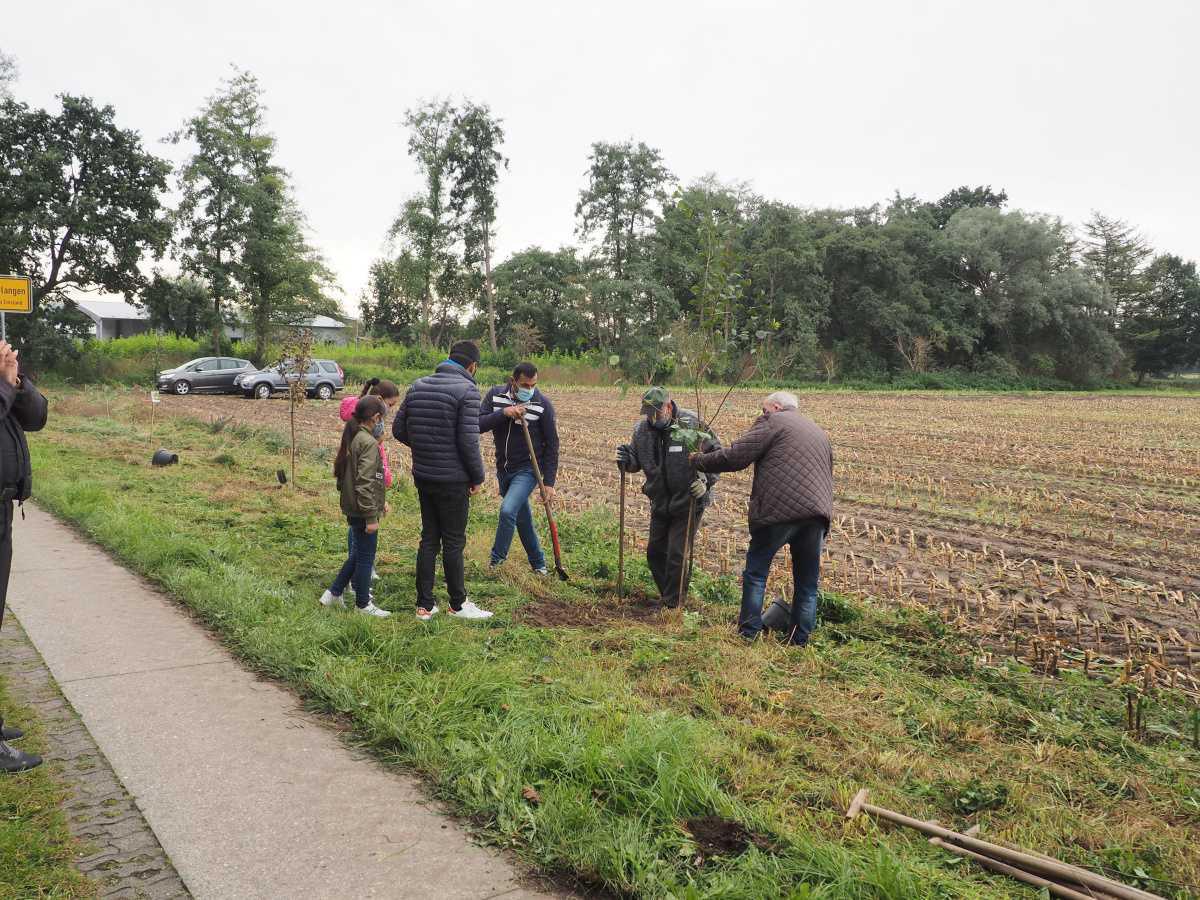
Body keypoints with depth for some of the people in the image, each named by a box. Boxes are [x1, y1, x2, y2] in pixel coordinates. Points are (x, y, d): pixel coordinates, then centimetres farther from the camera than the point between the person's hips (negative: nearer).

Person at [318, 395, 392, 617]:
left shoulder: (352, 438, 9)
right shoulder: (368, 443, -20)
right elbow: (365, 483, -24)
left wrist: (380, 502, 21)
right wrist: (371, 517, -20)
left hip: (352, 508, 9)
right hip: (363, 510, -9)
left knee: (358, 553, 21)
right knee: (365, 557, 5)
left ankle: (334, 593, 27)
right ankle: (363, 604, 17)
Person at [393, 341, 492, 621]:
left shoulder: (417, 386, 7)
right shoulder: (467, 390, -14)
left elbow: (398, 428, 9)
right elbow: (468, 440, -18)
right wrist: (478, 477, -6)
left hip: (423, 475, 6)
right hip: (453, 480, -6)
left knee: (428, 539, 13)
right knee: (453, 542, 4)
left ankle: (424, 605, 17)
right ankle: (458, 604, 16)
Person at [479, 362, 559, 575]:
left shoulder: (543, 404, -11)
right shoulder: (496, 395, -3)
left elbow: (551, 445, -8)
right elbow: (478, 424, -12)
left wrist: (549, 483, -11)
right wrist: (503, 413, -27)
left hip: (528, 470, -4)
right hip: (503, 470, 4)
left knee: (508, 510, -22)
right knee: (522, 519, 14)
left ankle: (497, 558, -4)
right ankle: (538, 563, 30)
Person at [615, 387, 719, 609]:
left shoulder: (693, 424, -17)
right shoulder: (642, 429, -2)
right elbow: (637, 462, 8)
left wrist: (706, 481, -25)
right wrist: (626, 460, -15)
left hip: (689, 503, -6)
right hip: (660, 503, 6)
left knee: (676, 556, -5)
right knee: (655, 553, 14)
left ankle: (672, 606, 10)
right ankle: (668, 595, 34)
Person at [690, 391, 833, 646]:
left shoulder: (772, 421, 3)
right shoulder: (819, 431, 27)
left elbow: (734, 457, -5)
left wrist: (698, 461, 7)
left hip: (780, 509, -6)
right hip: (817, 513, 6)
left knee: (756, 572, 7)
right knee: (807, 580, 14)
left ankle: (748, 632, 7)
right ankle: (800, 639, 16)